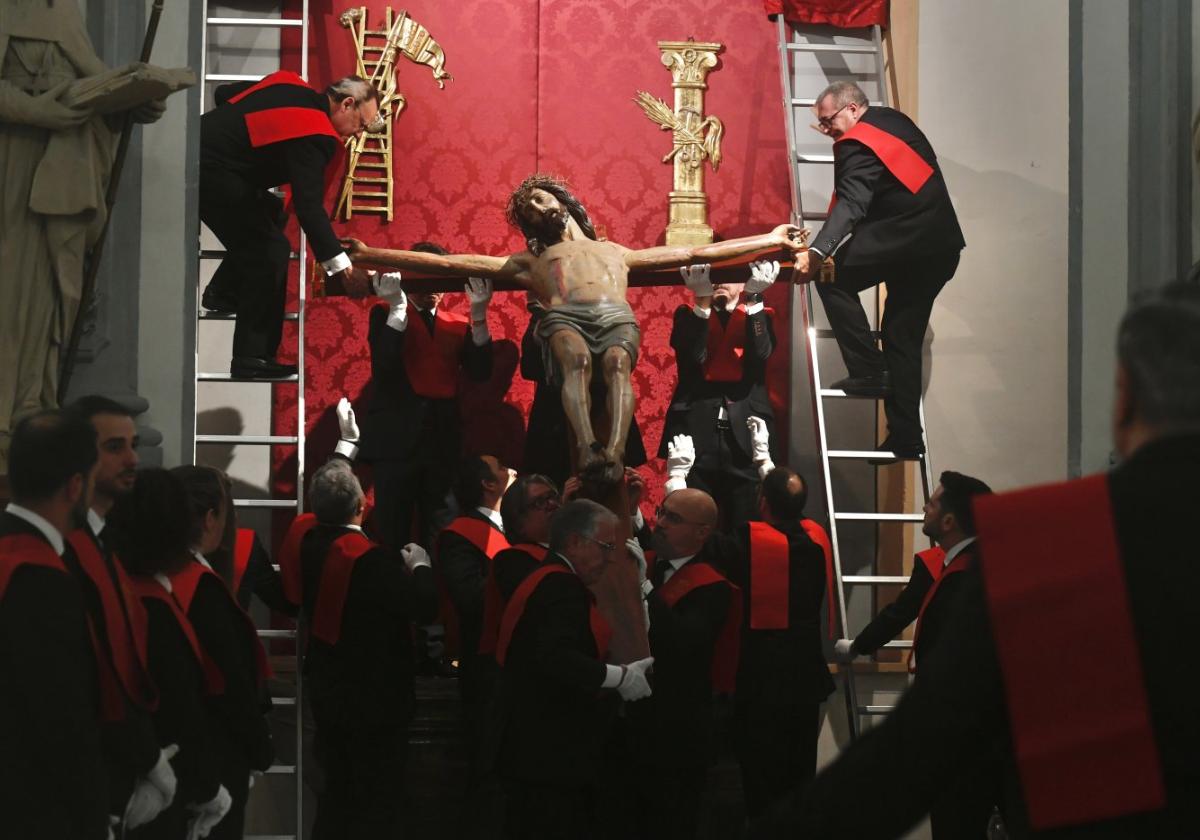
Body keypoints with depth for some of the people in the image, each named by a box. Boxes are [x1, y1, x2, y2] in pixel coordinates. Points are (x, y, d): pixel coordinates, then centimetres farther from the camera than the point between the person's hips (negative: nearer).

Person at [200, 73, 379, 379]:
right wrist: (340, 264, -21)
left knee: (268, 213, 23)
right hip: (211, 171, -10)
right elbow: (309, 206, -22)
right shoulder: (314, 135, -17)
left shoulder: (290, 85, 9)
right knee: (271, 250, -7)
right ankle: (252, 358, -7)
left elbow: (224, 94, 19)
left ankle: (223, 292, 22)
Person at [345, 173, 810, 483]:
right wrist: (368, 255, 21)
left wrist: (772, 241, 34)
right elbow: (446, 263, 29)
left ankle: (614, 452, -58)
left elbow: (697, 253, 38)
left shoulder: (618, 252, 41)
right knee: (577, 359, -38)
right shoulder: (530, 261, 36)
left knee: (616, 363, -35)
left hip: (616, 317, 1)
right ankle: (586, 448, -61)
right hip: (564, 318, -1)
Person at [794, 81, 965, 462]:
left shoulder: (857, 144, -10)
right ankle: (906, 437, 7)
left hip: (906, 241, -9)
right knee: (903, 338, 11)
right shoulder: (895, 121, 17)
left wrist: (818, 252, -35)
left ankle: (869, 372, -6)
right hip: (943, 247, 9)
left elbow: (850, 203, -24)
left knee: (833, 278, 1)